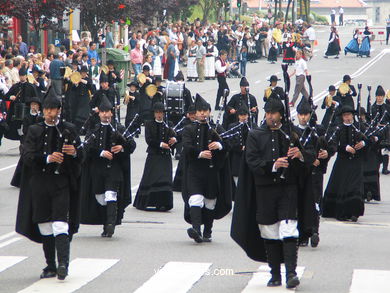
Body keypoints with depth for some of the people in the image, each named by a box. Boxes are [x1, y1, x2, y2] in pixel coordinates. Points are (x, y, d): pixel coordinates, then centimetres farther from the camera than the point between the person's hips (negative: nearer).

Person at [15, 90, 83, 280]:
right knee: (45, 227, 5)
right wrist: (47, 158, -21)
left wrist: (74, 152, -15)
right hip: (39, 184, 2)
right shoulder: (34, 131, 7)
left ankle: (63, 264, -21)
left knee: (60, 225, -14)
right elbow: (27, 157, -5)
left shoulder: (68, 130, 7)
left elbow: (81, 156, 8)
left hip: (61, 182, -2)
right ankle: (51, 267, 13)